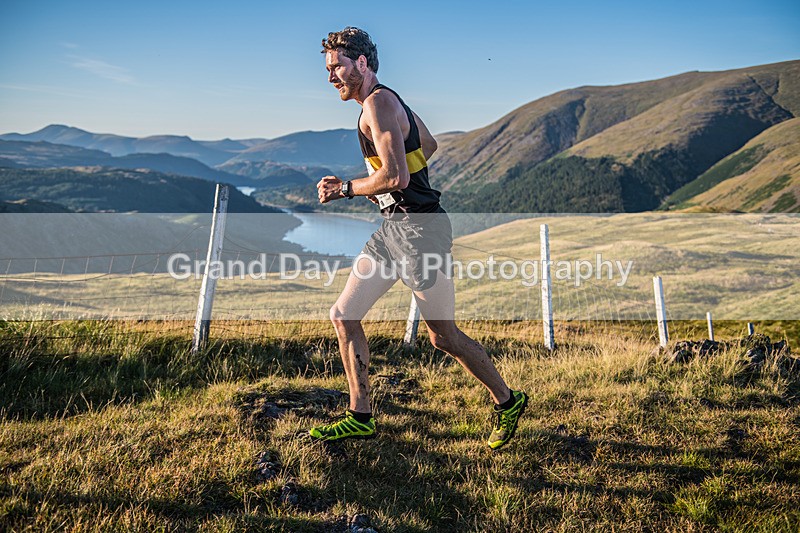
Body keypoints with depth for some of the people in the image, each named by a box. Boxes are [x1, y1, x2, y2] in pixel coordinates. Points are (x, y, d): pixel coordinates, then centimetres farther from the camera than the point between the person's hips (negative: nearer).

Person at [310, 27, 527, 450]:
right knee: (343, 315, 7)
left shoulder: (378, 102, -14)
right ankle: (360, 418, 17)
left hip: (418, 229, -10)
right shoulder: (387, 101, 16)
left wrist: (345, 189, -11)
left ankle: (507, 402, 23)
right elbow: (428, 144, 31)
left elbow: (395, 177, -26)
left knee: (444, 337, 1)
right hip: (392, 226, 10)